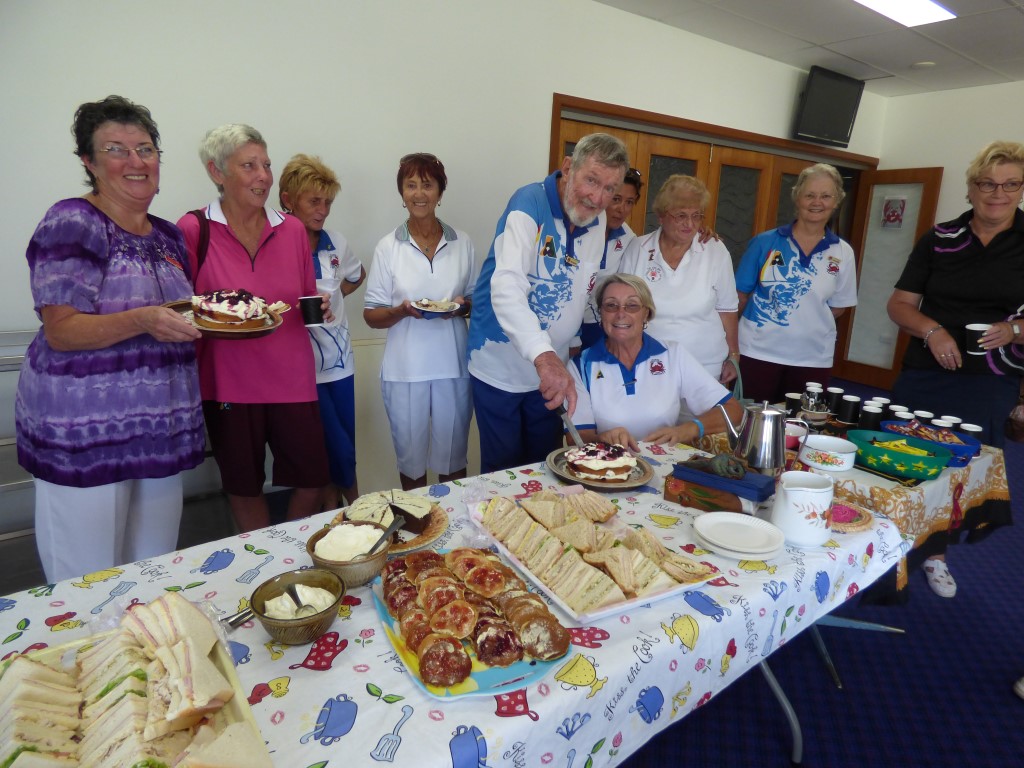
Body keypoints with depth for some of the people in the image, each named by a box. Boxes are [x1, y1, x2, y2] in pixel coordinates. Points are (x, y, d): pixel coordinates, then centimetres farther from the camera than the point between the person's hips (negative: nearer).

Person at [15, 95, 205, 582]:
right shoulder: (71, 223, -8)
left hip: (160, 430, 6)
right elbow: (60, 332, -15)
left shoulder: (169, 236, 12)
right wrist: (141, 321, -30)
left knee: (156, 575, 16)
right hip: (84, 432, -6)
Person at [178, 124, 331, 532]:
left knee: (312, 478, 6)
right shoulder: (192, 230, -4)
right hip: (229, 380, -2)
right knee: (244, 484, 12)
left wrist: (318, 308, -4)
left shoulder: (292, 229, 6)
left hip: (292, 376, 3)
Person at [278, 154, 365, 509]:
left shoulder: (335, 242, 4)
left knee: (344, 443, 12)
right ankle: (352, 501, 28)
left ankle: (335, 504, 33)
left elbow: (357, 275, 23)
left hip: (339, 358, 5)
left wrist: (329, 299, 10)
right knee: (339, 448, 0)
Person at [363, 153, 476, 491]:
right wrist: (401, 311, -19)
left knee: (453, 456, 12)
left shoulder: (462, 243, 4)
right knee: (411, 456, 11)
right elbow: (371, 315, 1)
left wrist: (464, 306, -11)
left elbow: (478, 299, 12)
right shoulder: (388, 247, -1)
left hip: (453, 365, 1)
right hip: (405, 370, -1)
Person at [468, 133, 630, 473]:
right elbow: (506, 287, -34)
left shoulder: (598, 220, 2)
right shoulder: (530, 203, -18)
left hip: (551, 369, 6)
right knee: (503, 469, 9)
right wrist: (544, 354, -46)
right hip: (499, 368, -5)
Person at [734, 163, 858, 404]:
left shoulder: (843, 253, 3)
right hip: (758, 352, -2)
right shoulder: (765, 242, -2)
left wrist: (806, 322, -2)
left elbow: (838, 307, 9)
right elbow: (741, 294, 1)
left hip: (813, 358, 2)